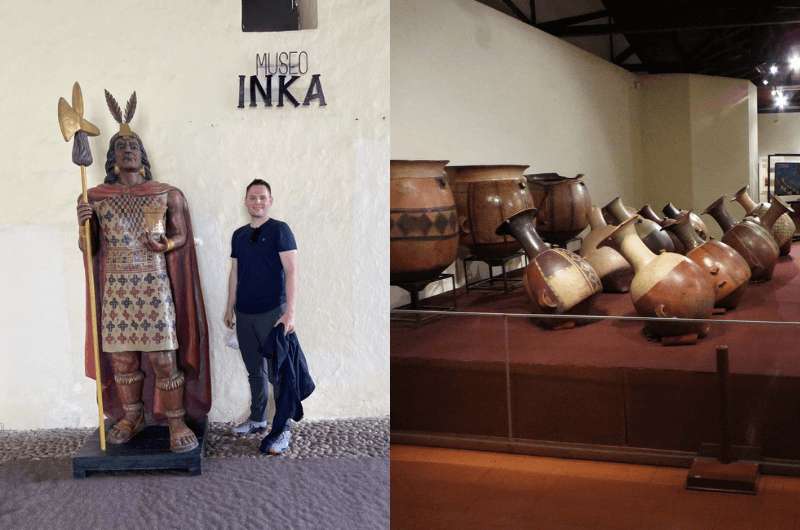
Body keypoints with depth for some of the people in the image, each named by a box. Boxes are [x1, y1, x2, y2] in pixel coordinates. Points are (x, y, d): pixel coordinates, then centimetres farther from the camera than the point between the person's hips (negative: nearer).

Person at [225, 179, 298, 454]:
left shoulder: (279, 230, -6)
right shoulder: (239, 235, 11)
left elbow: (291, 271, -12)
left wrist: (290, 311, -19)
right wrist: (230, 307, 16)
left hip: (272, 313, -5)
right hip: (244, 314, 5)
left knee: (278, 373, -2)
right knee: (254, 371, 15)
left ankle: (283, 430, 4)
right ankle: (257, 419, 28)